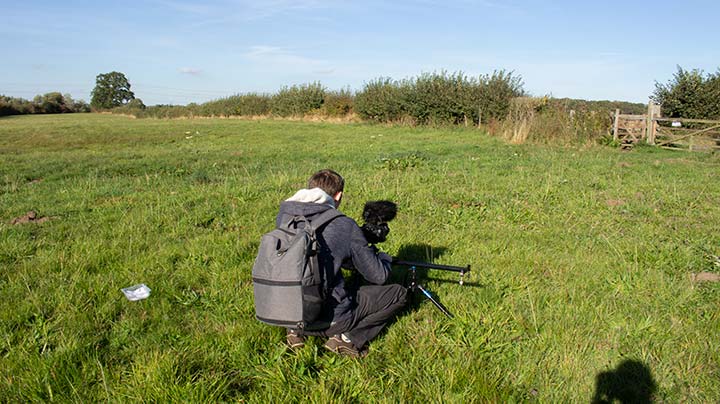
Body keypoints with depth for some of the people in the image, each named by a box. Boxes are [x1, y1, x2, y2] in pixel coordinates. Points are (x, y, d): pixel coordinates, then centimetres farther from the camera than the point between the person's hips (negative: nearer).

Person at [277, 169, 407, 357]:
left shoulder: (283, 216, 2)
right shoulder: (345, 225, -13)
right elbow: (378, 277, -5)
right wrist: (384, 257, 18)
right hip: (328, 319, -5)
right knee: (399, 293, 9)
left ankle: (296, 330, 16)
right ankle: (350, 337, -3)